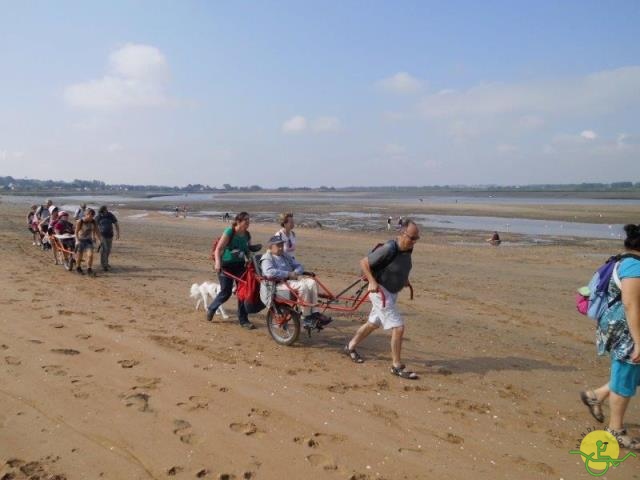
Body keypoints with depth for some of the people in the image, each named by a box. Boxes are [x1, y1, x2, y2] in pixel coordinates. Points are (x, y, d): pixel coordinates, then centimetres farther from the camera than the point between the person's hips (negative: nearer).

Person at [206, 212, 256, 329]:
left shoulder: (247, 235, 1)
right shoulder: (229, 232, -16)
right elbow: (218, 249, -19)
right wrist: (217, 263, -32)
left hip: (240, 265, 5)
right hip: (226, 265, -5)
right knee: (226, 292, 1)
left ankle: (243, 320, 10)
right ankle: (211, 309, 32)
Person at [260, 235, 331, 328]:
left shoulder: (286, 256, 24)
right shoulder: (267, 258, -1)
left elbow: (299, 266, 22)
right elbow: (269, 272, -22)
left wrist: (295, 273, -2)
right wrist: (288, 274, -21)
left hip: (290, 281, 8)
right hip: (278, 285, -8)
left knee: (312, 282, -16)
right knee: (303, 286, -30)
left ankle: (315, 313, -16)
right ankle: (307, 319, -24)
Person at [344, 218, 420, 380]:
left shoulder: (408, 249, -1)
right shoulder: (388, 249, -26)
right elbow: (364, 262, -20)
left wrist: (404, 279, 9)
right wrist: (372, 282, -27)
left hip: (393, 292, 9)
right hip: (381, 291, -9)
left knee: (373, 324, 22)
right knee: (398, 327, -11)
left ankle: (351, 347, 41)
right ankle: (397, 366, 3)